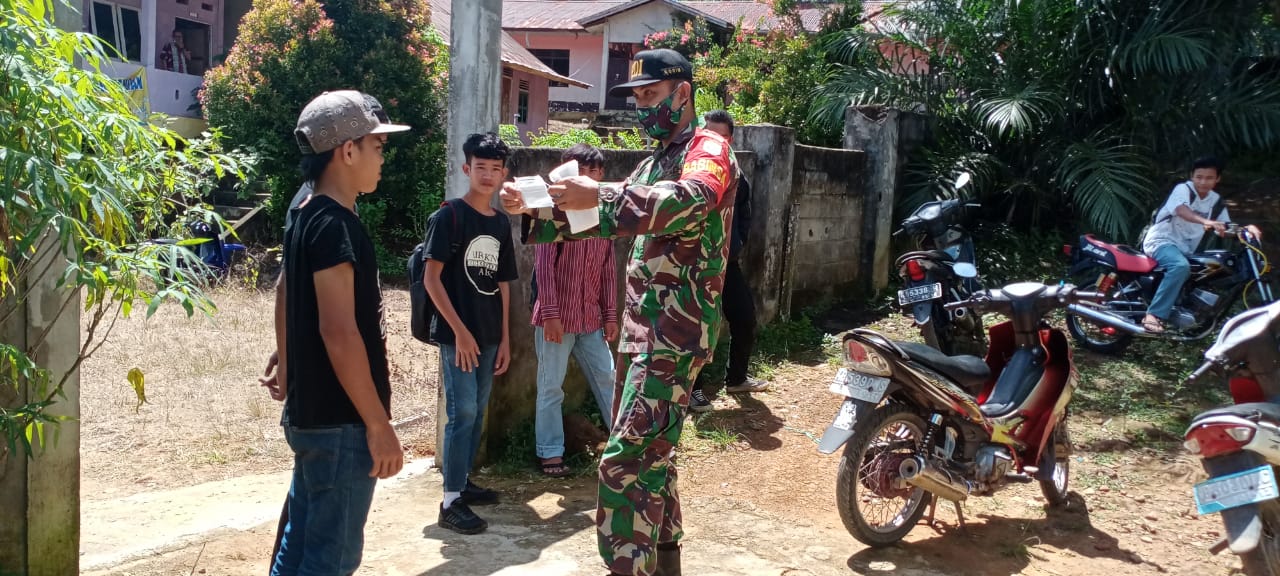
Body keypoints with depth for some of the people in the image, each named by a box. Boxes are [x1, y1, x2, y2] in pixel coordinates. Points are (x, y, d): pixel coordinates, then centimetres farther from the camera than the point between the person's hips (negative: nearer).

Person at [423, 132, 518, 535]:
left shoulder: (501, 223, 11)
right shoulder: (449, 215, -8)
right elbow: (431, 278, -11)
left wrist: (505, 337, 12)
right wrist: (459, 330, -15)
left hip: (489, 334, 7)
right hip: (457, 333, -7)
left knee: (477, 412, 13)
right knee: (462, 411, -9)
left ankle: (463, 481, 27)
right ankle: (451, 502, -3)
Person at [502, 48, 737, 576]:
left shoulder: (708, 149, -8)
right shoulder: (654, 163, 20)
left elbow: (689, 201, -31)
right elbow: (601, 217, 18)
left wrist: (601, 196, -42)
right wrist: (534, 210, 1)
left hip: (676, 331, -9)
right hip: (641, 329, 9)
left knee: (625, 459, -14)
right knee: (649, 452, 17)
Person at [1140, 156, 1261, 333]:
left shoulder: (1216, 201, 10)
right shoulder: (1183, 189, -10)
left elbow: (1226, 228, 12)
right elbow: (1181, 210, -32)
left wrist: (1246, 228, -9)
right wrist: (1205, 221, -50)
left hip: (1186, 249, 8)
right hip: (1161, 240, -8)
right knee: (1181, 266, -35)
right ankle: (1154, 315, -38)